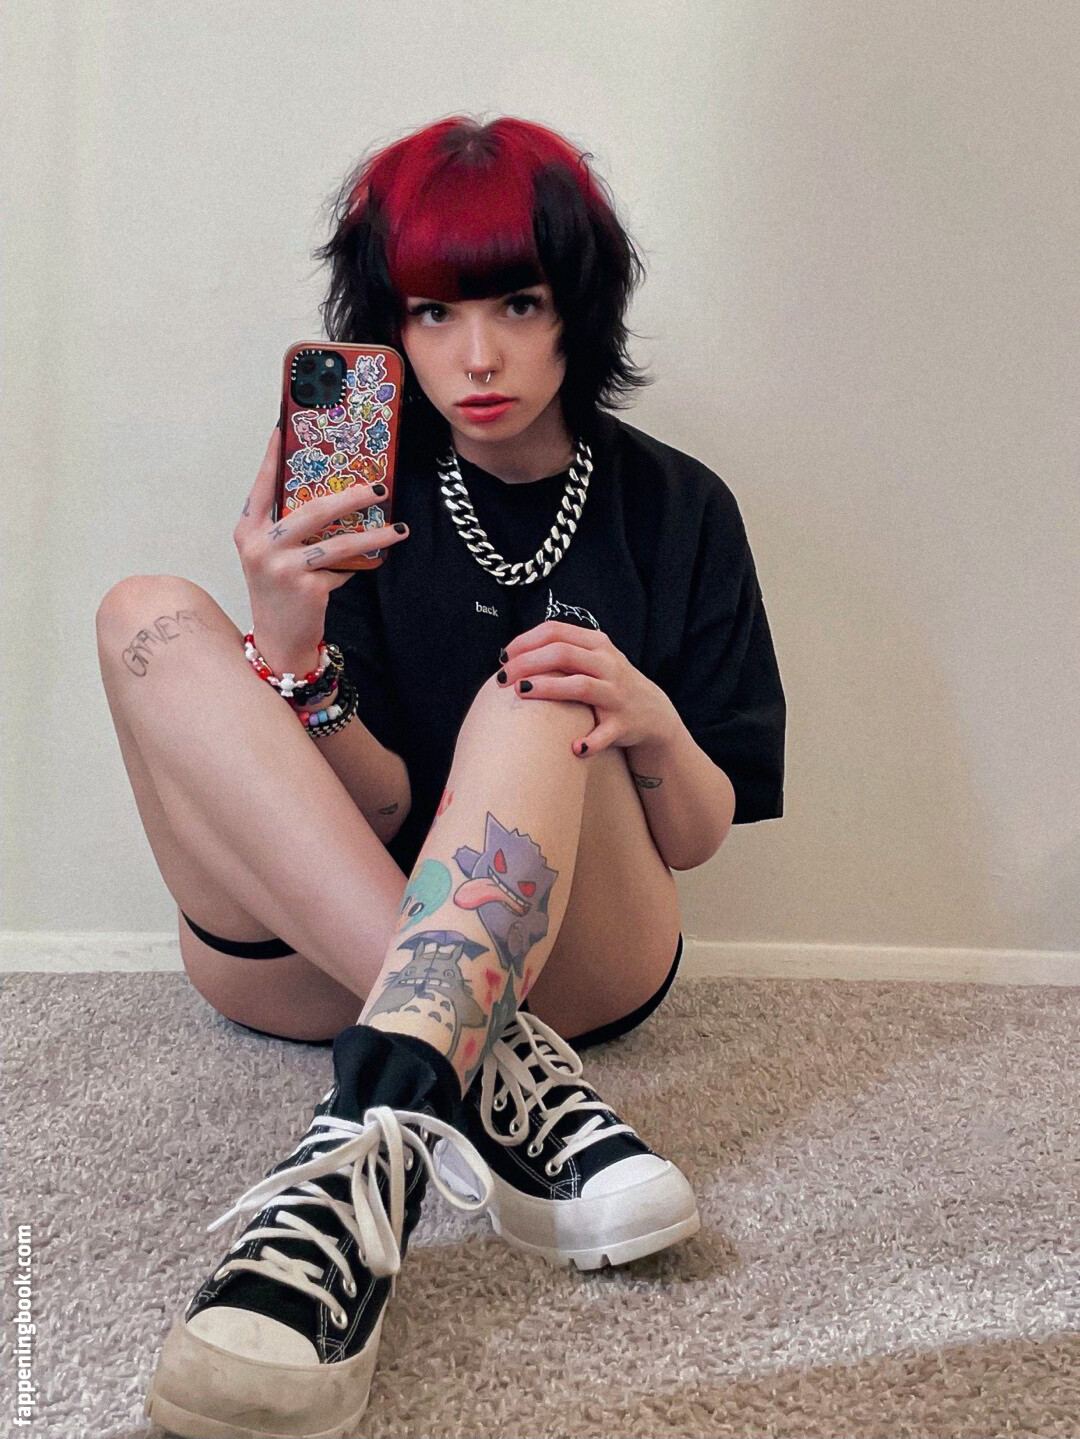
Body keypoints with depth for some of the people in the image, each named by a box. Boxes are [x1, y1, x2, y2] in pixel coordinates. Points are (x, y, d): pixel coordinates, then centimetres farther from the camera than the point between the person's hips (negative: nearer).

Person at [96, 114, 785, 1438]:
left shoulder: (675, 509, 3)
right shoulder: (359, 496, 2)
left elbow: (696, 838, 1)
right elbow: (379, 805, -7)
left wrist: (654, 727, -21)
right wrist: (291, 651, -26)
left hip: (574, 949, -1)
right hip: (320, 950, 2)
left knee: (539, 691, -27)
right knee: (148, 619, -19)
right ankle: (503, 1069, -34)